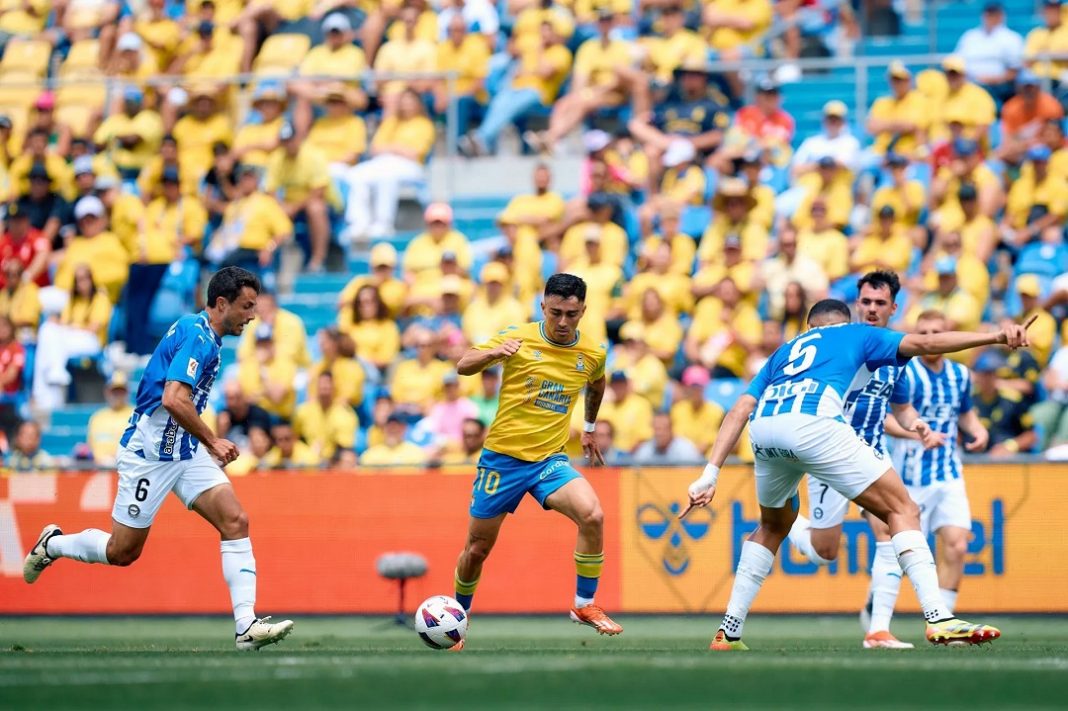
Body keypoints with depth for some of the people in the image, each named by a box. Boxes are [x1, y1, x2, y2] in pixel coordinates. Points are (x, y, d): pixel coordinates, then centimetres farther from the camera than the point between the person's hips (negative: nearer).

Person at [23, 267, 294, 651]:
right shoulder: (197, 335, -19)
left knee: (235, 521, -10)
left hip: (185, 452, 9)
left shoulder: (204, 336, 12)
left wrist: (208, 443, 20)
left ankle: (246, 626, -15)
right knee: (123, 551, 3)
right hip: (149, 453, -9)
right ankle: (52, 544, 30)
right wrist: (212, 442, -19)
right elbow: (174, 400, -30)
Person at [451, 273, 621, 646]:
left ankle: (585, 605, -9)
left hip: (550, 459, 2)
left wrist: (589, 428, 30)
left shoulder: (593, 354, 0)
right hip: (502, 457, -2)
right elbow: (462, 366, -10)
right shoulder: (519, 338, -10)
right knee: (477, 548, 7)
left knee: (592, 516, -24)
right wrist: (493, 353, -30)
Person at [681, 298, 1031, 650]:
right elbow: (924, 343, 12)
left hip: (762, 430, 5)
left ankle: (728, 632, 26)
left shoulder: (784, 351, 37)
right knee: (902, 511, 2)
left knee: (773, 526, 30)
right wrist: (997, 336, 10)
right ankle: (939, 620, -13)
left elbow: (740, 410, 25)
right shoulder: (857, 334, 28)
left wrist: (710, 474, 19)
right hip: (812, 424, -5)